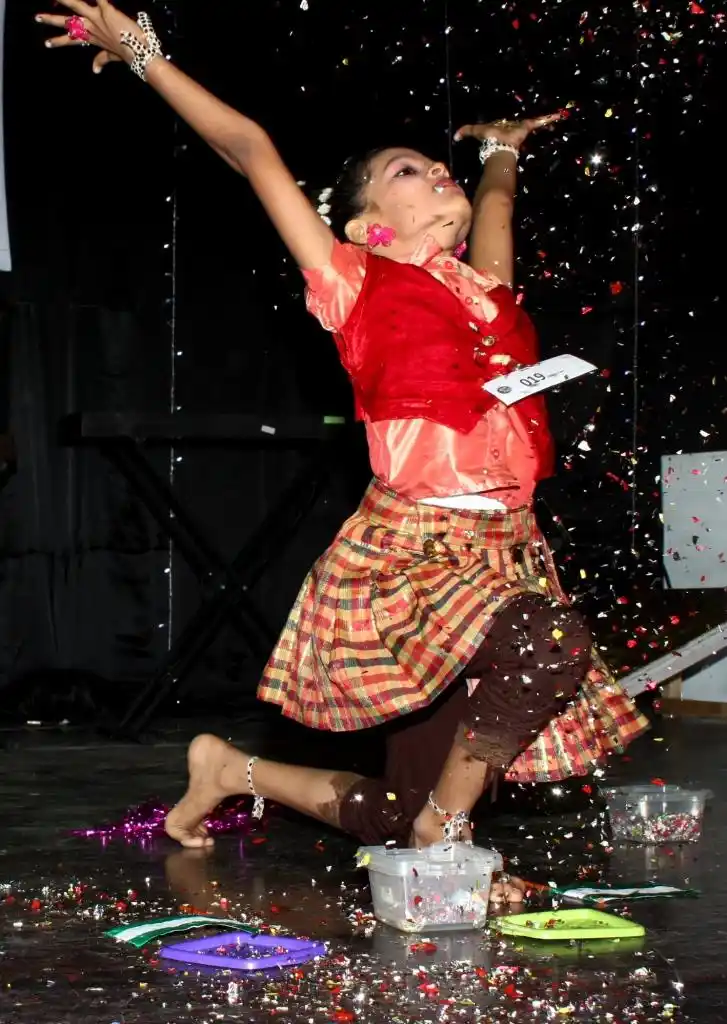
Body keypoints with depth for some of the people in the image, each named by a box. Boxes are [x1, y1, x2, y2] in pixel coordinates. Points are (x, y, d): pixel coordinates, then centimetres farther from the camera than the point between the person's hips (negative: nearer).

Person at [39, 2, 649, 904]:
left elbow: (492, 200, 36)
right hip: (402, 562, -6)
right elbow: (251, 150, 4)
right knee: (549, 643, -34)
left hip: (501, 556, 6)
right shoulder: (358, 286, 2)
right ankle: (447, 837, -12)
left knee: (398, 818, 9)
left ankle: (233, 771, 36)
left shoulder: (487, 286, 15)